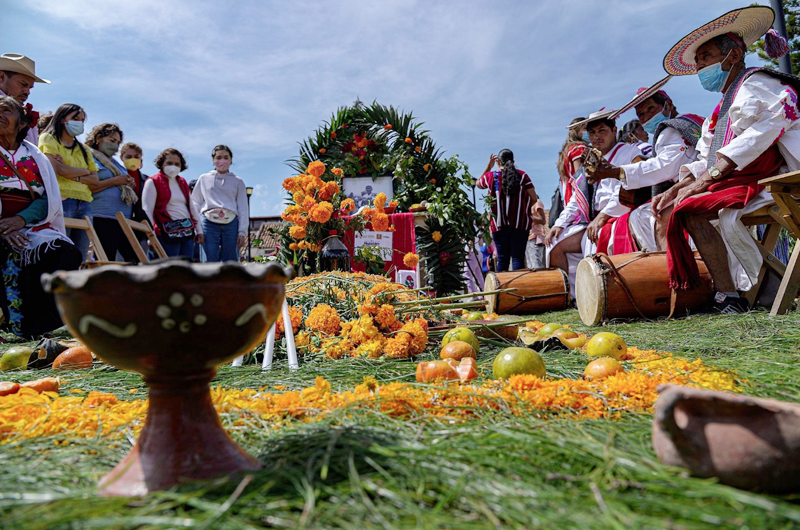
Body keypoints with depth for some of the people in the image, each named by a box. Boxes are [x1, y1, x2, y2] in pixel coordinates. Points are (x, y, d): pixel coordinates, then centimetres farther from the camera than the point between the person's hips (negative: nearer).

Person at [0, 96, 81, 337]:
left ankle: (35, 328, -25)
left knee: (67, 254, -29)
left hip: (30, 226, 2)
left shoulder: (35, 156, 18)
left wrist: (21, 219, -15)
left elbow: (50, 198, 5)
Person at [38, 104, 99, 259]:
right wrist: (84, 171, 7)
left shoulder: (83, 149, 23)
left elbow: (95, 179, 12)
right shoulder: (48, 139, 7)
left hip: (84, 204, 5)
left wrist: (73, 176, -4)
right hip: (61, 201, -5)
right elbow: (60, 169, -8)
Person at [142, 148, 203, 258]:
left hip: (188, 231, 6)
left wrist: (199, 230, 17)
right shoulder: (153, 182, 0)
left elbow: (191, 207, 22)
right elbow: (147, 211, -6)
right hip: (168, 233, -6)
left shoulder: (182, 182, 20)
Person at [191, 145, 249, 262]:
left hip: (231, 223, 0)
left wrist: (242, 232, 3)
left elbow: (243, 208, 10)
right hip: (209, 223, 0)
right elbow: (195, 204, 15)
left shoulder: (237, 181, 12)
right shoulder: (204, 179, 13)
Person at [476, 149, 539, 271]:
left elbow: (478, 183, 27)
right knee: (518, 258, -1)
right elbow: (534, 198, 0)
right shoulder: (522, 175, 2)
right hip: (520, 224, -1)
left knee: (502, 259, 5)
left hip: (499, 225, 1)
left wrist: (488, 166, 27)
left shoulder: (491, 176, 4)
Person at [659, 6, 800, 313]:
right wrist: (676, 188, 0)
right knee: (670, 209, 2)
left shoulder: (754, 84, -4)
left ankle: (730, 297, -25)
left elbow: (756, 137, -21)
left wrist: (707, 179, -25)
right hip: (734, 183, 10)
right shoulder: (720, 112, 23)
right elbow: (704, 162, 17)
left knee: (693, 209, -27)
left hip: (769, 182, -10)